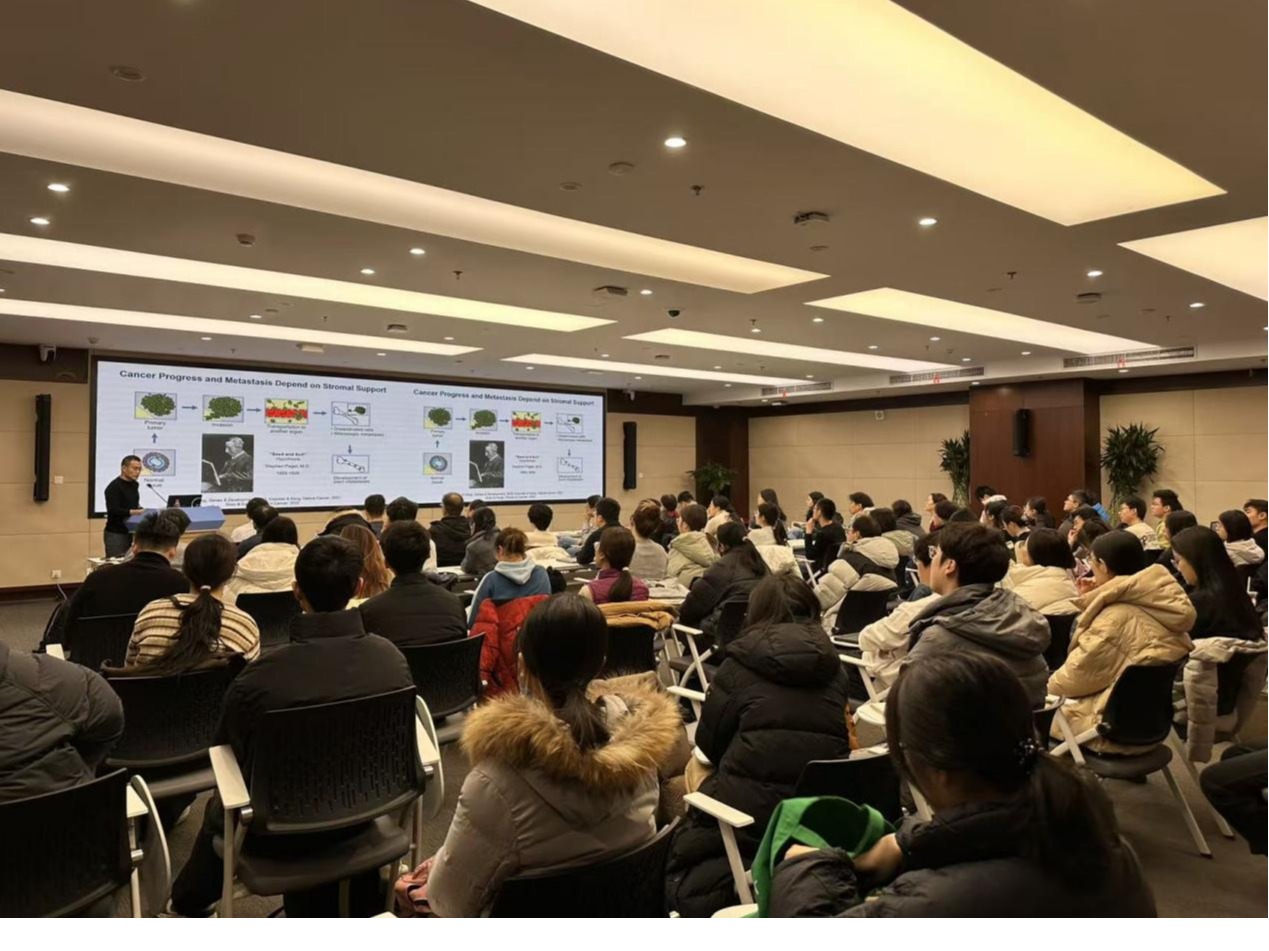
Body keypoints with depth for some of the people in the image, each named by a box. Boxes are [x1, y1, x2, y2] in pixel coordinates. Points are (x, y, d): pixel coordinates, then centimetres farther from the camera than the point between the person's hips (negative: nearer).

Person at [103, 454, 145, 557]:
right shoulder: (114, 487, -14)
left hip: (130, 532, 7)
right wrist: (134, 512, -30)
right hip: (116, 534, -7)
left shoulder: (134, 485, 11)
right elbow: (113, 510, -23)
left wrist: (141, 511, 4)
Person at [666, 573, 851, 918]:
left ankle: (735, 883, -10)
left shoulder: (741, 663, -4)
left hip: (751, 805, -5)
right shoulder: (832, 664, 8)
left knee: (682, 884, 15)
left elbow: (709, 743, 4)